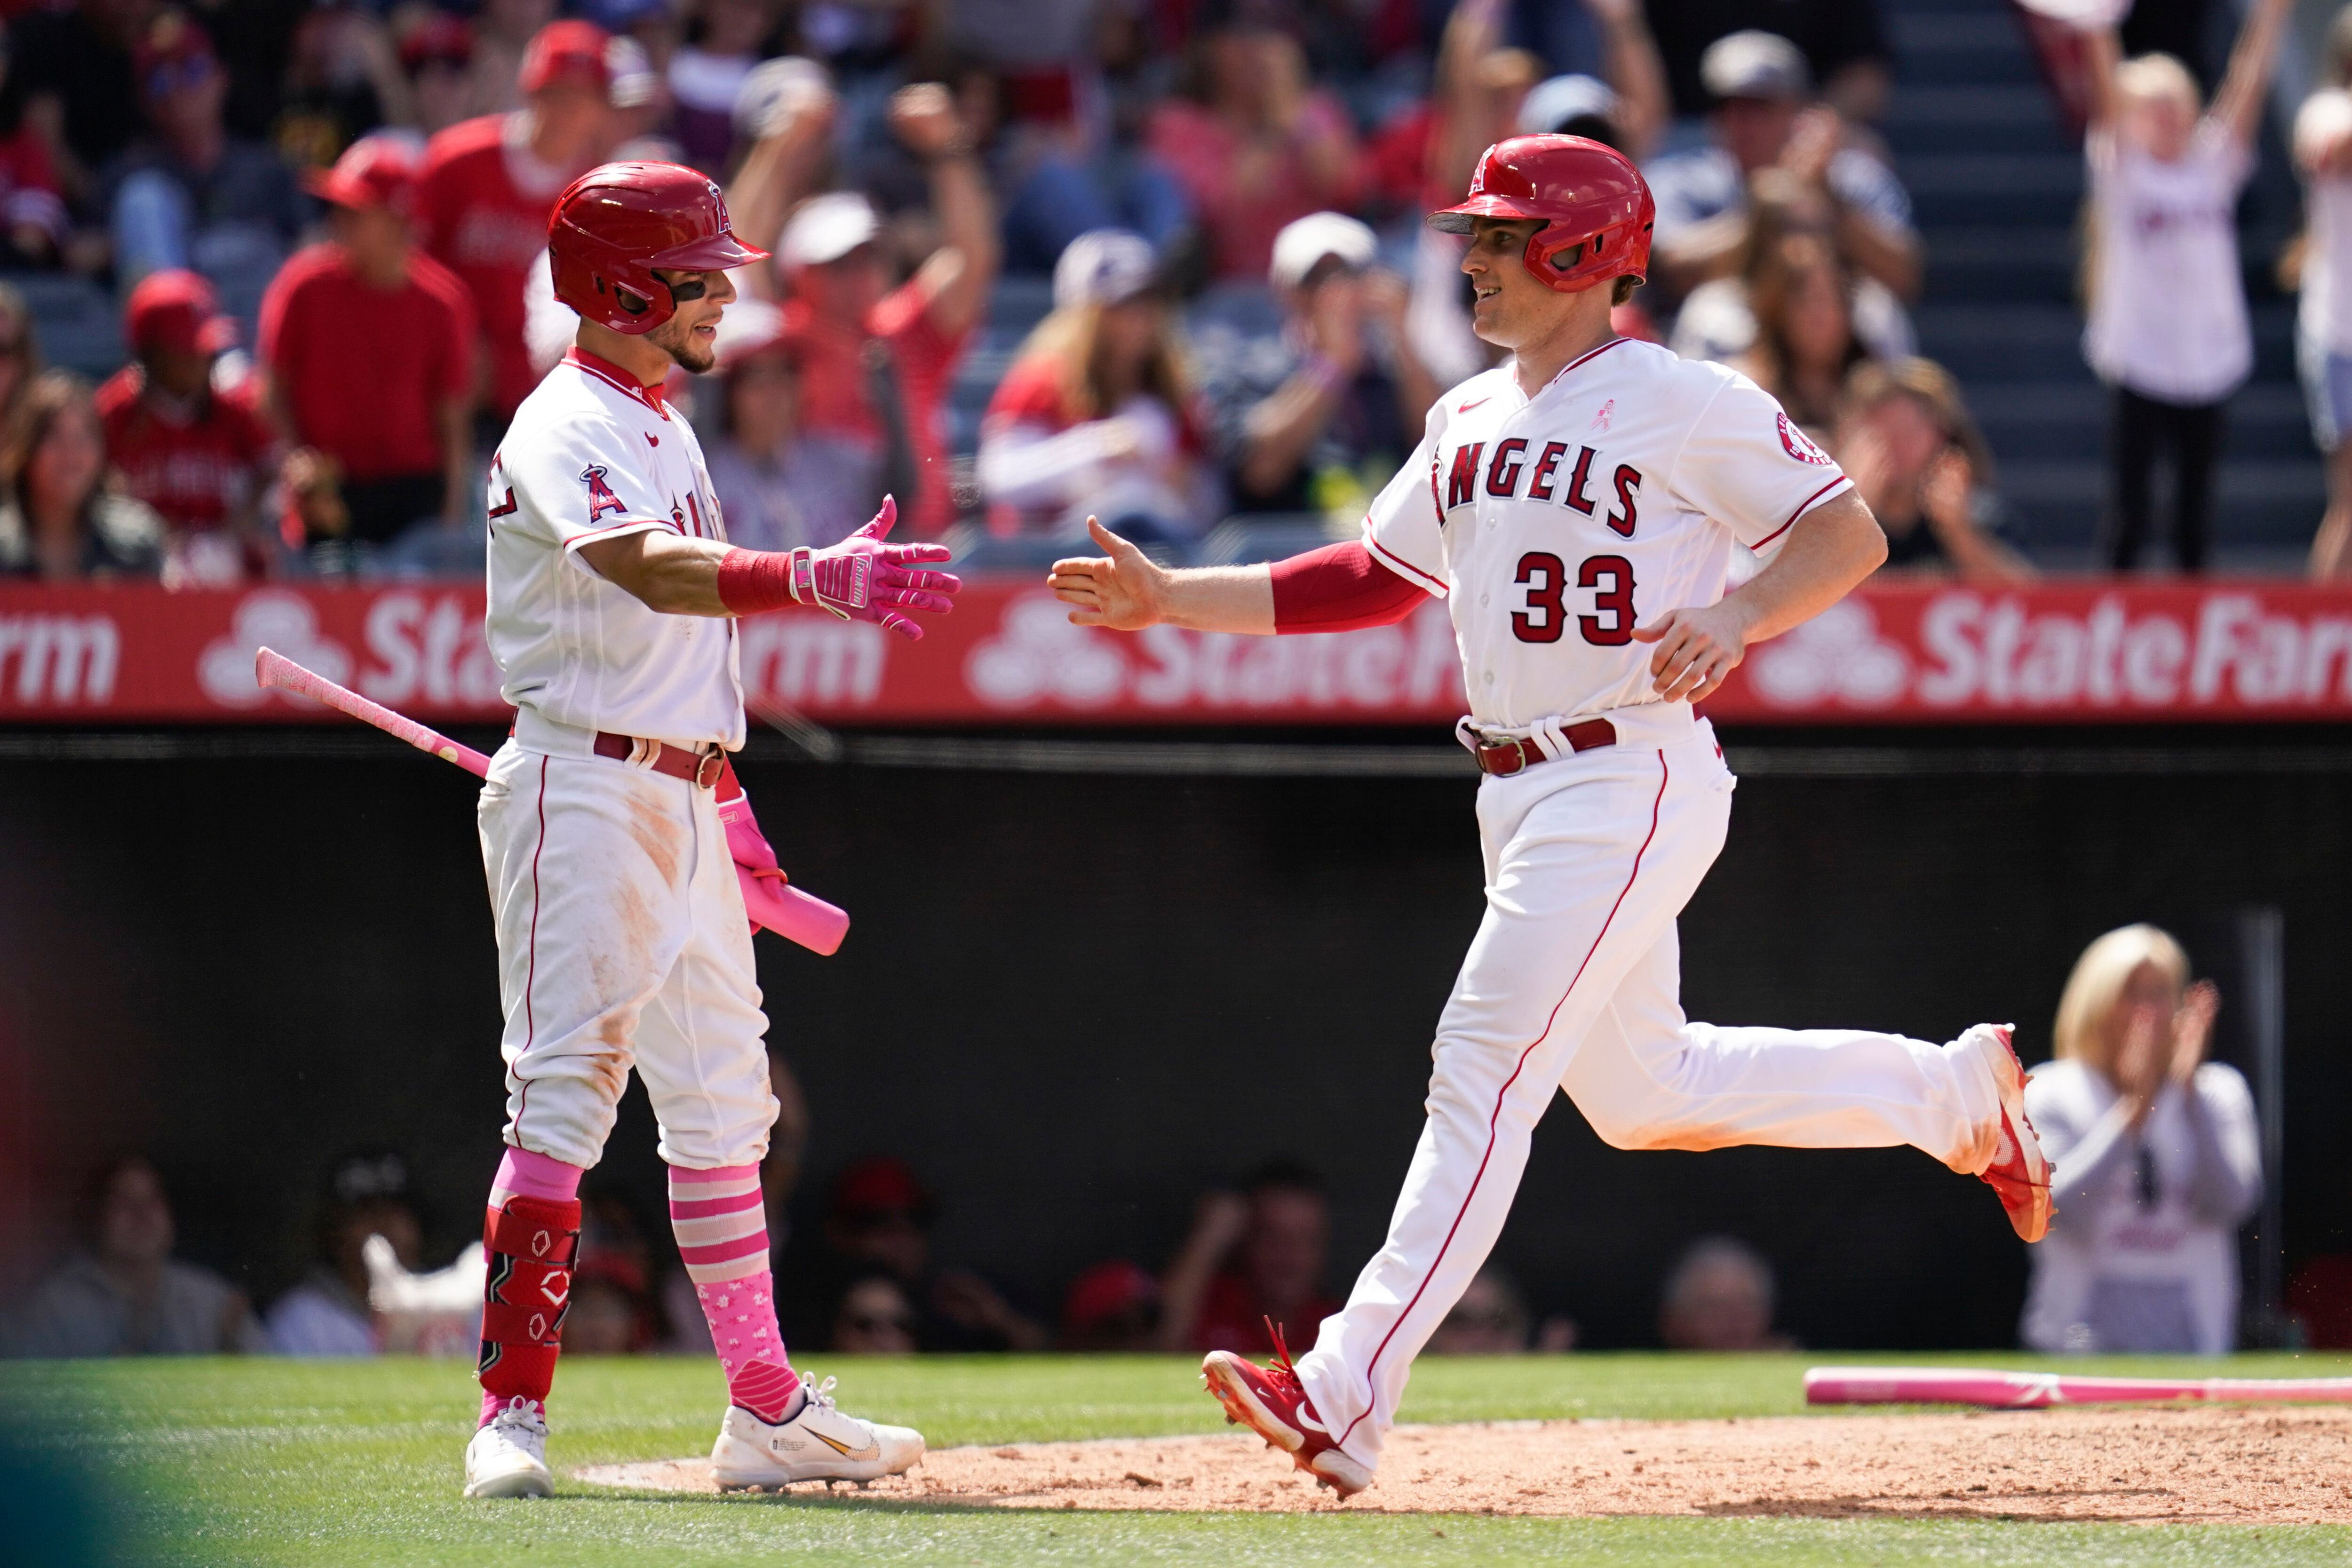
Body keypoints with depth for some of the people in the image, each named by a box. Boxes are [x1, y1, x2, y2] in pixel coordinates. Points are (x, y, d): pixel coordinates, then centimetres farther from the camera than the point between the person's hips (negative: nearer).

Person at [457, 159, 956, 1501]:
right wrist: (808, 581, -49)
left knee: (725, 1107, 12)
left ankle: (767, 1413, 17)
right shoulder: (565, 433, -15)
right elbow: (649, 570, -35)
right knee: (567, 1092, -14)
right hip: (584, 787, -10)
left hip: (682, 802, 10)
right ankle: (514, 1414, -14)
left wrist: (723, 794, 22)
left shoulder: (663, 426, 17)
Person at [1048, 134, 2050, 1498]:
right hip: (1523, 799, 9)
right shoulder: (1469, 422, 14)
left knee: (1486, 1070, -16)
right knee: (1640, 1091, 18)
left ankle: (1348, 1398, -21)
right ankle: (1952, 1093, 36)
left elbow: (1851, 533, -8)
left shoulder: (1684, 403, -9)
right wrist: (1172, 600, 12)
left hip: (1635, 783, -9)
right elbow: (1372, 578, 19)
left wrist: (1738, 617, -25)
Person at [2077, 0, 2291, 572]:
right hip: (2139, 362, -3)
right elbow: (2107, 99, -14)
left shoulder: (2213, 165, 6)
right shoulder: (2121, 169, -1)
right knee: (2130, 507, -2)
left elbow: (2247, 89, -1)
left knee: (2196, 504, 9)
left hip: (2209, 362, 3)